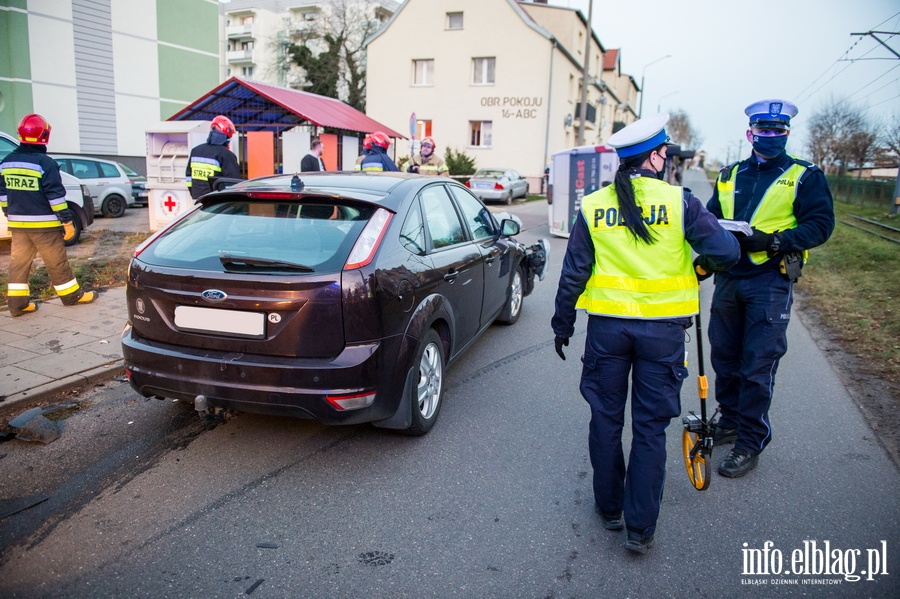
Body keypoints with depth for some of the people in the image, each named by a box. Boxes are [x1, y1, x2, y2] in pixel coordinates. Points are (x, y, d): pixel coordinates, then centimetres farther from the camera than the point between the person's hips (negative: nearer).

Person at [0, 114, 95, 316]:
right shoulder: (45, 162, -14)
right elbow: (56, 195, -16)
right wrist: (67, 221, -11)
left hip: (17, 223, 6)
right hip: (43, 224, -6)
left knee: (19, 262, 10)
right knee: (57, 262, 5)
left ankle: (17, 302, 10)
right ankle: (72, 295, 17)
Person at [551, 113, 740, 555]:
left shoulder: (592, 207, -2)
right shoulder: (679, 202, -8)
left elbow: (573, 273, 0)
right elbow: (726, 251, -11)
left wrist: (562, 324, 10)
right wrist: (705, 262, 12)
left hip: (607, 327, 2)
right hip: (662, 329, -1)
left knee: (606, 419, 16)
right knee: (650, 428, 9)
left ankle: (609, 507, 31)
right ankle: (641, 529, 16)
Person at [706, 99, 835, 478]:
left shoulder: (805, 176, 3)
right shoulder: (729, 176, 14)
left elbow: (821, 224, -5)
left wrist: (774, 240, -20)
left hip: (770, 283, -4)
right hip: (728, 280, 4)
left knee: (757, 367, -3)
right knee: (724, 358, 12)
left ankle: (751, 443, 10)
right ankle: (730, 422, 31)